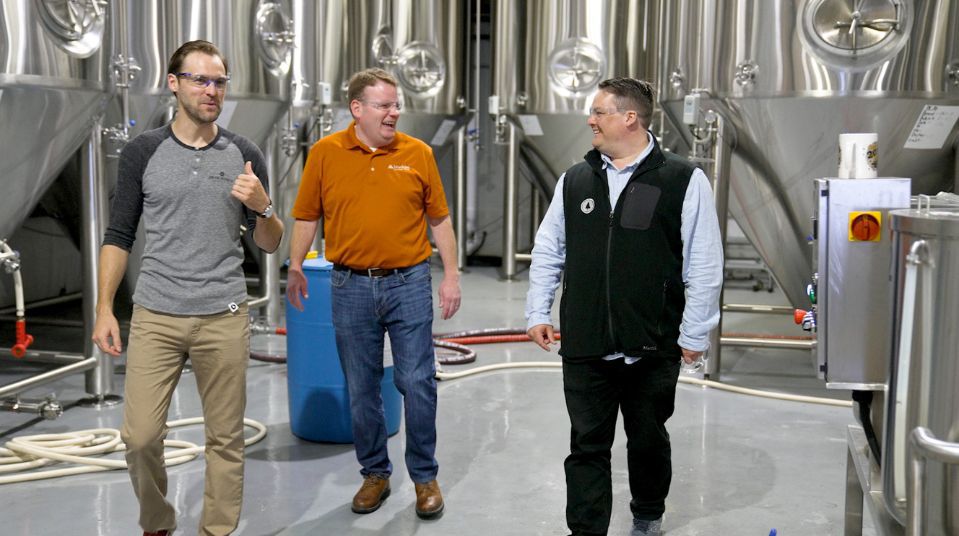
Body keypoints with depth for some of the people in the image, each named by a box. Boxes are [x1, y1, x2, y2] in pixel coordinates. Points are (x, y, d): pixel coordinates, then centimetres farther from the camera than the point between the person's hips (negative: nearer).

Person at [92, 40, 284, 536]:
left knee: (225, 438, 5)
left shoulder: (244, 155, 4)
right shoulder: (143, 152, 2)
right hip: (155, 317, 0)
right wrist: (104, 308, 0)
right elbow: (119, 235, 6)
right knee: (140, 436, 0)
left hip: (224, 318, 1)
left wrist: (262, 207, -13)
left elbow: (270, 244, 7)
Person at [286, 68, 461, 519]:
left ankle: (425, 477, 18)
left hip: (409, 283, 0)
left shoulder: (417, 153, 1)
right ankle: (374, 473, 26)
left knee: (418, 383, 2)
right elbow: (306, 216, 7)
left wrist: (451, 275, 2)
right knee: (361, 388, 10)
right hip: (351, 287, 1)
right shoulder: (325, 153, 1)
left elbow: (439, 219, 6)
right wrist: (295, 267, -2)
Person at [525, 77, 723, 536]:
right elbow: (548, 253, 13)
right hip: (584, 347, 2)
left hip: (652, 348, -2)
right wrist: (537, 313, 8)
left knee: (648, 441, 16)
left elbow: (704, 265, -5)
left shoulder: (683, 181, -6)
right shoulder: (574, 181, 6)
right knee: (587, 446, 5)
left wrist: (694, 333, -6)